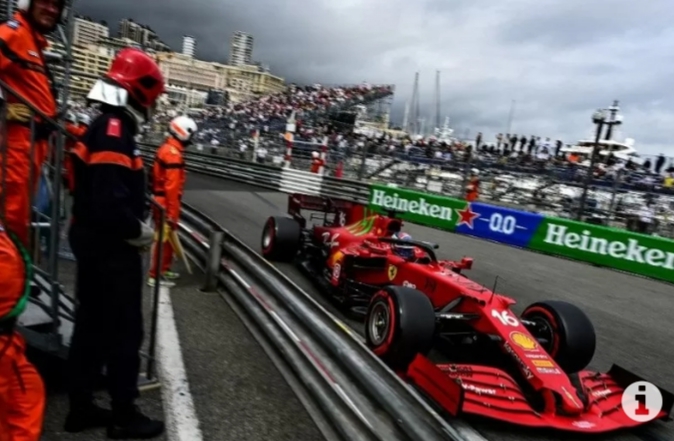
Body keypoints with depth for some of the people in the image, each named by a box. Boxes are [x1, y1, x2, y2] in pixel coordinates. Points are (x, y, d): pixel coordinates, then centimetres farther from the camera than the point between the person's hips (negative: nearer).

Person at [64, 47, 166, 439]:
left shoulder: (104, 126, 13)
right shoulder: (115, 130, -19)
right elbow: (109, 198, -29)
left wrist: (135, 222, 8)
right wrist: (138, 231, -14)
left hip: (95, 239, 10)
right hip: (112, 246, -10)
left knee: (92, 326, 17)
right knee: (124, 331, 2)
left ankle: (82, 407, 30)